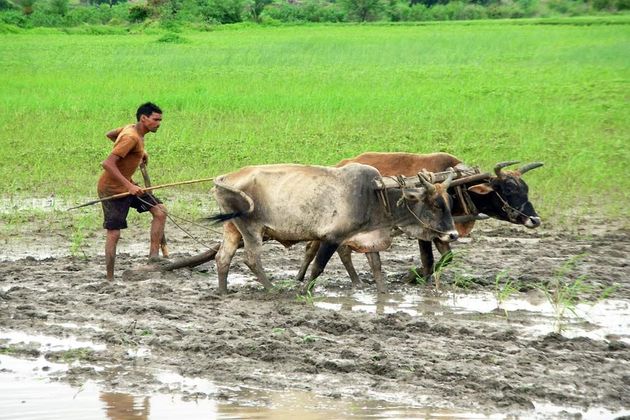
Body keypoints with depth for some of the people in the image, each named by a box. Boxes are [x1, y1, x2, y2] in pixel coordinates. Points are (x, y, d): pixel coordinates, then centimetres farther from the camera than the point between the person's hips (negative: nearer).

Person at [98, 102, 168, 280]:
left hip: (126, 185, 9)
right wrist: (129, 186, -36)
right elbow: (107, 164, -32)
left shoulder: (130, 128, 3)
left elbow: (110, 135, 24)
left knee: (160, 211, -1)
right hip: (112, 189, -9)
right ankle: (110, 278, 1)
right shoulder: (131, 138, -24)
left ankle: (154, 255, 0)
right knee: (113, 234, -6)